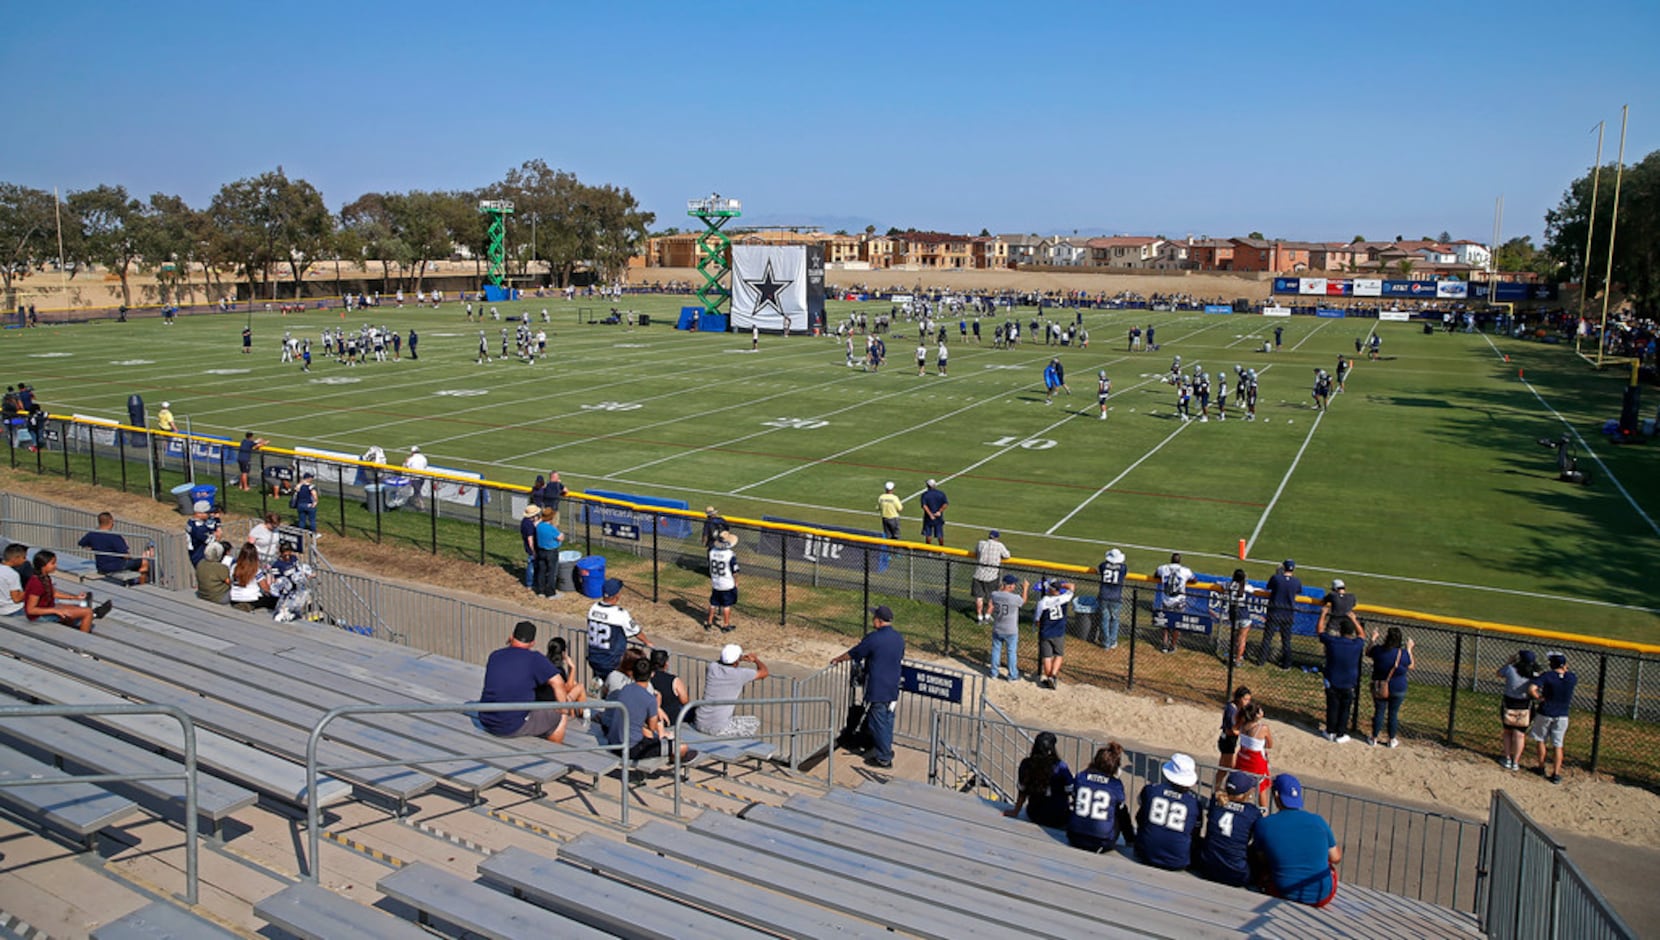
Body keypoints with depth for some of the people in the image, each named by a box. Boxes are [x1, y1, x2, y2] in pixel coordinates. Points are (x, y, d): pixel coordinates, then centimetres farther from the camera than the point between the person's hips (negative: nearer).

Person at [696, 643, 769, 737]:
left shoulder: (712, 667, 1)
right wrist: (756, 660, 21)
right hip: (718, 729, -6)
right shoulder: (739, 674, -13)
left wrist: (741, 658, 34)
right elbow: (764, 672, 1)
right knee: (755, 722, 13)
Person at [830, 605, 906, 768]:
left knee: (879, 723, 3)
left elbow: (852, 654, -7)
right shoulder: (899, 638, 2)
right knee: (888, 721, 19)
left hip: (877, 690, -7)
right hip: (893, 688, 7)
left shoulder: (873, 638, -18)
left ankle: (884, 759, 11)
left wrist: (837, 660, 11)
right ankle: (886, 750, 31)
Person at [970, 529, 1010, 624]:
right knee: (991, 597, 15)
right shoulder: (999, 546, -10)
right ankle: (987, 617, 20)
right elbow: (1007, 557, 3)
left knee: (979, 596, 12)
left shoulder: (980, 543, -4)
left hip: (979, 575, 2)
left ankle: (979, 617, 16)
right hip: (991, 576, -2)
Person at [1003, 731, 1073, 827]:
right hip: (1058, 819, -4)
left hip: (1034, 816, 4)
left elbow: (1022, 792, 1)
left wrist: (1015, 812, 16)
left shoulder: (1026, 764, -11)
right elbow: (1072, 792, -11)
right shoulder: (1060, 767, -20)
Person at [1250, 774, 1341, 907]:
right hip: (1322, 897, 2)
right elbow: (1336, 858, 4)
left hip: (1284, 894, -2)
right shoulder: (1317, 821, -8)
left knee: (1251, 849, 20)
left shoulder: (1263, 824, -11)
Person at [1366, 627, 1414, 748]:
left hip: (1379, 688, 1)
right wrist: (1409, 649, 6)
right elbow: (1410, 667, 1)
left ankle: (1375, 738, 23)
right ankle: (1392, 740, 22)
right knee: (1393, 713, 11)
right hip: (1398, 689, -1)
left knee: (1379, 712, 13)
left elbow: (1367, 652, 8)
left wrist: (1373, 639, 18)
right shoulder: (1403, 653, -17)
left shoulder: (1378, 650, -14)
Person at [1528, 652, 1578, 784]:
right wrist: (1565, 670, 10)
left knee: (1540, 740, 17)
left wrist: (1539, 698, -13)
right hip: (1562, 716, 2)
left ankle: (1541, 768, 26)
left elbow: (1531, 689, -30)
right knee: (1557, 745, 8)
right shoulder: (1572, 678, -7)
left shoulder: (1546, 676, -17)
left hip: (1545, 714, -2)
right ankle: (1556, 774, 6)